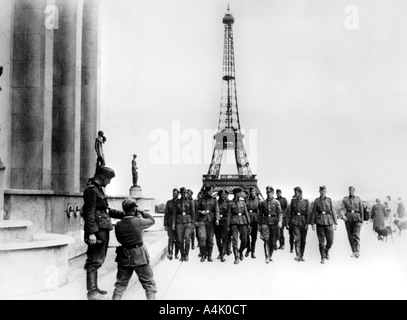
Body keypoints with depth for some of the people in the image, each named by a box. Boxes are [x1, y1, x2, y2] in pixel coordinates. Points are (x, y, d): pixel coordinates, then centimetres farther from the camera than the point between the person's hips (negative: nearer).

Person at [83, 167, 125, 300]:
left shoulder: (99, 189, 21)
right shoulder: (91, 190, -11)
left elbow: (107, 210, 25)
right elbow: (89, 213, -18)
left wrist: (125, 214, 18)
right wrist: (91, 232, -23)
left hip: (103, 230, 10)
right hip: (97, 231, -10)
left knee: (97, 260, 15)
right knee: (94, 260, -10)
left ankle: (94, 289, 23)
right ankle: (92, 291, -10)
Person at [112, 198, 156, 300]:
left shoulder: (118, 225, -3)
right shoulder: (138, 221, -13)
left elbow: (119, 239, 10)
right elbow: (152, 221, 4)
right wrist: (142, 213, 17)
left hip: (124, 258, 4)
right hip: (139, 257, -4)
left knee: (120, 285, 16)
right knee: (149, 285, 8)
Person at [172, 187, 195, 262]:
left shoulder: (190, 202, 6)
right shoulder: (177, 202, 10)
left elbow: (193, 213, 7)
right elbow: (174, 213, 9)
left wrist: (193, 223, 1)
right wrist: (173, 223, 2)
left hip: (188, 222, -1)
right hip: (179, 222, 2)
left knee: (187, 238, -15)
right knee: (180, 240, 0)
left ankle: (186, 255, -2)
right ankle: (182, 255, 11)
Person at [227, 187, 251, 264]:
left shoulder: (243, 202, 12)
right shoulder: (231, 204, 5)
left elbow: (246, 213, 11)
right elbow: (229, 215, 5)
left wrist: (249, 223, 5)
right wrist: (228, 225, -1)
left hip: (242, 222, 3)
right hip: (234, 222, -2)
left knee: (244, 240, 0)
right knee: (235, 240, -8)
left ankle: (241, 251, 29)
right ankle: (236, 257, -4)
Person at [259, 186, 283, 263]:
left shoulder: (276, 202, 2)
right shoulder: (263, 203, 8)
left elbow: (280, 213, -6)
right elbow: (261, 214, 15)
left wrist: (280, 221, -22)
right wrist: (260, 225, 14)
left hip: (274, 222, 0)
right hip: (265, 222, 0)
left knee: (273, 241, 7)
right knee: (266, 240, -13)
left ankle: (271, 255, 27)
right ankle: (267, 257, -13)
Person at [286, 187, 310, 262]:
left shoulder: (306, 201, 1)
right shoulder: (293, 201, 5)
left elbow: (308, 213, -4)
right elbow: (289, 212, 7)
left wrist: (307, 223, -11)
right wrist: (288, 223, 4)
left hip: (304, 222, 1)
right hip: (295, 222, 0)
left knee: (303, 240, 7)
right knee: (297, 239, -12)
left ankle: (302, 256, 19)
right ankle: (298, 256, -18)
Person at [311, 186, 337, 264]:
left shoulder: (329, 200, 5)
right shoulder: (316, 201, 3)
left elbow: (333, 212, 6)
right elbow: (313, 212, 5)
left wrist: (335, 223, 3)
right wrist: (312, 223, 0)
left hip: (329, 222, 1)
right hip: (320, 222, -1)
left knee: (330, 241, 0)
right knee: (321, 241, -1)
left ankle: (327, 251, 30)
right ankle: (323, 257, 9)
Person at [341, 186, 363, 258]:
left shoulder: (358, 199, 6)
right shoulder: (345, 199, 6)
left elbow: (361, 210, 10)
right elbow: (343, 209, -3)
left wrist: (362, 220, 9)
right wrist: (343, 215, -22)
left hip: (357, 218, -2)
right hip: (348, 218, 2)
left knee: (356, 235, -13)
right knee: (350, 236, 5)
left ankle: (357, 252, -19)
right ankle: (353, 252, 14)